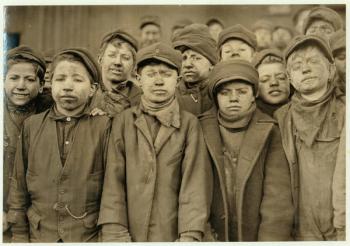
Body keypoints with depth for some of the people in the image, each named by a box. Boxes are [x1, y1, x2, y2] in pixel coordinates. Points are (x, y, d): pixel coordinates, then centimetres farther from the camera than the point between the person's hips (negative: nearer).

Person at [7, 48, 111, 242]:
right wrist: (19, 236, 3)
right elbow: (19, 186, 4)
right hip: (39, 235, 2)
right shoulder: (31, 126, 1)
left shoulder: (104, 126, -6)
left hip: (90, 236, -2)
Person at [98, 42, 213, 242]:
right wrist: (115, 233, -10)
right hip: (131, 233, 1)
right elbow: (114, 179, -2)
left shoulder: (189, 124, -1)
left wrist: (190, 236, -16)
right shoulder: (124, 121, 2)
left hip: (173, 235, -1)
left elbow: (195, 181, -7)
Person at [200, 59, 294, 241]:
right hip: (213, 236, 1)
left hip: (256, 236, 0)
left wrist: (272, 238, -18)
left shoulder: (269, 133, -3)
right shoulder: (203, 130, -1)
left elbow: (278, 197, -9)